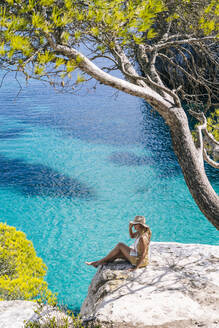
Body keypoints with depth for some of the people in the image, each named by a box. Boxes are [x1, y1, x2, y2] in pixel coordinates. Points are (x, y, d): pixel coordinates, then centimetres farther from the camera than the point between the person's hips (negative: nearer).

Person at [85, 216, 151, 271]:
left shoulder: (143, 238, -30)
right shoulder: (140, 232, -2)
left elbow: (143, 254, -29)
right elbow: (132, 236, 16)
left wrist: (136, 267, -26)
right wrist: (130, 227, -4)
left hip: (139, 260, -9)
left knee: (120, 245, -4)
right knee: (117, 254, 9)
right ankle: (97, 263, 18)